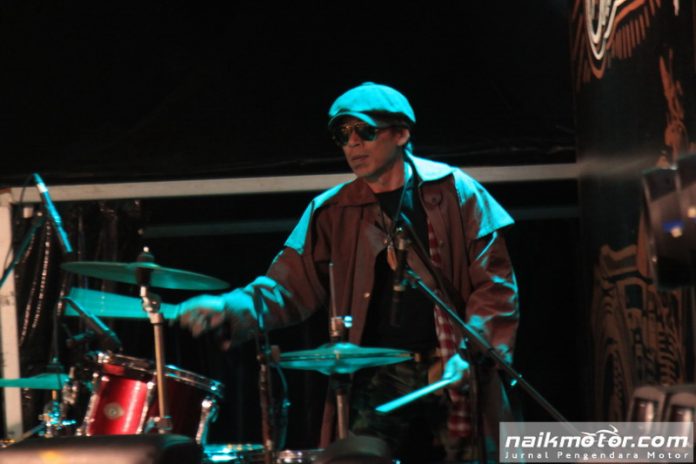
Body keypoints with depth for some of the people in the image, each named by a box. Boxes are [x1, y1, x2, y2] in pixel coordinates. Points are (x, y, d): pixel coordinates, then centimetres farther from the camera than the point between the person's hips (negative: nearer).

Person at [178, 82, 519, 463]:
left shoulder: (453, 192, 1)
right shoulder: (333, 212, 8)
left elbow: (494, 283, -2)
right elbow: (290, 284, 2)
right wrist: (231, 308, -17)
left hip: (454, 374, -1)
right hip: (378, 378, 2)